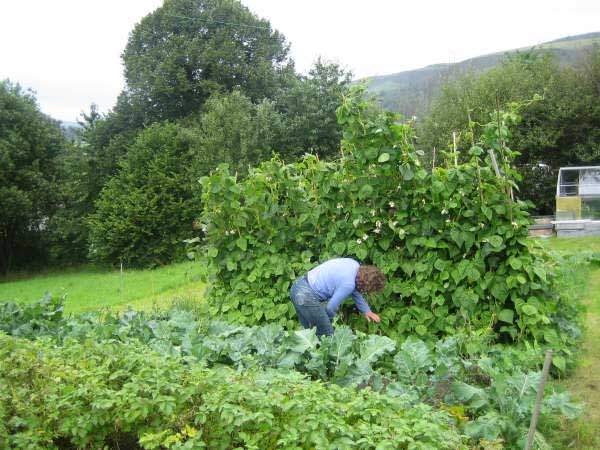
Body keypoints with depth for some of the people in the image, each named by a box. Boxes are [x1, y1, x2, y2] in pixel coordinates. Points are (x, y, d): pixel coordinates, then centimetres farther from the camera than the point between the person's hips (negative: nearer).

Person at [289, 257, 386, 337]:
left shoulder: (355, 265, 4)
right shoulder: (348, 284, -22)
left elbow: (355, 291, 21)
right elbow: (331, 307, -13)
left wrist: (366, 311, 30)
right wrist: (328, 320, 9)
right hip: (307, 297, -10)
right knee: (326, 334, 2)